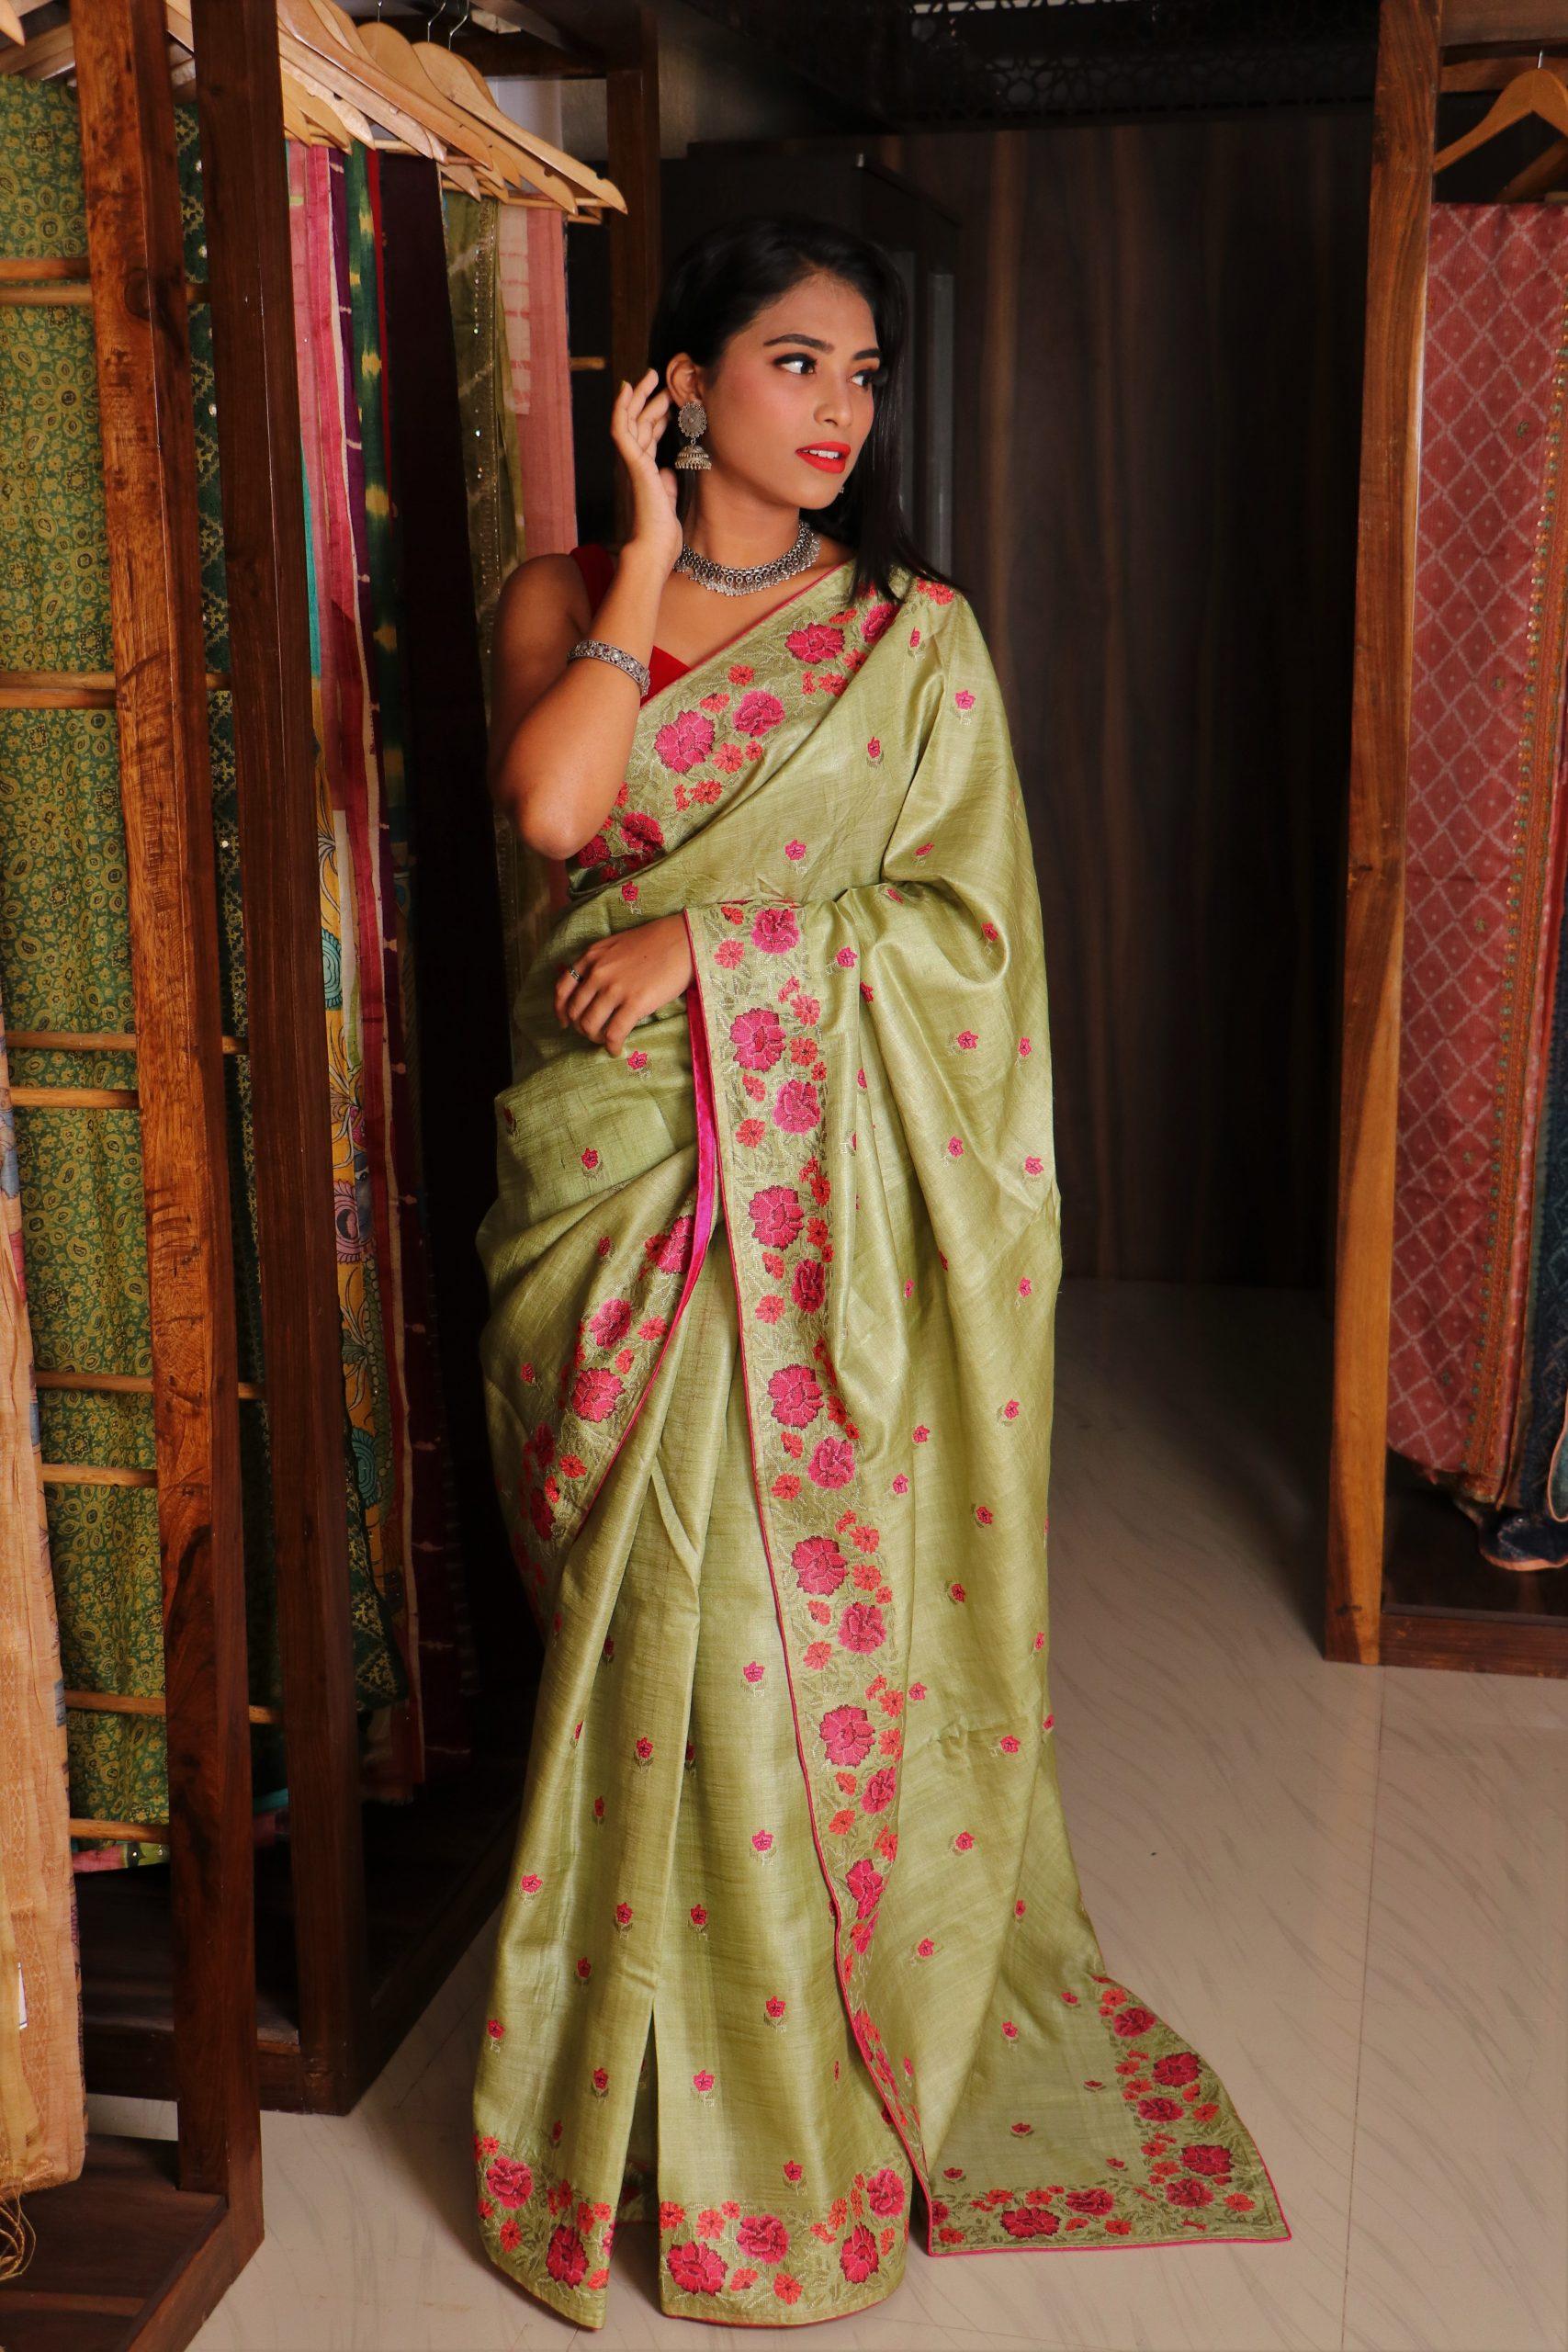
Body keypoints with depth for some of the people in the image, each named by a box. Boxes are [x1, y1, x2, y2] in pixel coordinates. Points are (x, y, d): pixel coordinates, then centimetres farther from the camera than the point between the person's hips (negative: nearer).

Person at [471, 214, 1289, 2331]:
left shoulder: (917, 632, 4)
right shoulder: (566, 596, 7)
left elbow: (971, 920, -3)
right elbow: (553, 806, -13)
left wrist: (719, 939, -13)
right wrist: (653, 548, -6)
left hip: (831, 1183, -1)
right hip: (610, 1166, 1)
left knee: (811, 1606, 2)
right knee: (641, 1609, 8)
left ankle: (828, 2052, 24)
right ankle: (656, 2080, 28)